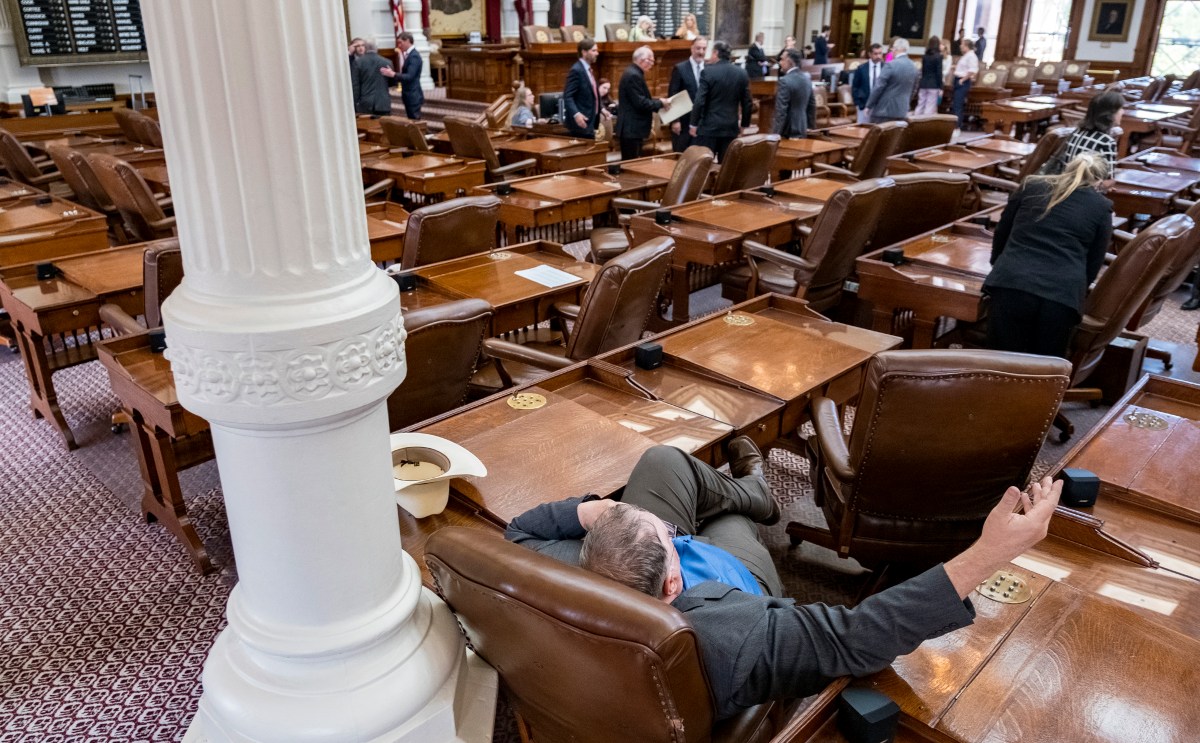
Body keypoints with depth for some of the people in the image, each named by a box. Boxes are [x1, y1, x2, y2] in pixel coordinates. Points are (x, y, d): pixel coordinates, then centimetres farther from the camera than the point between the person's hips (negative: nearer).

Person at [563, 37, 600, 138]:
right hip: (581, 122, -10)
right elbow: (567, 96, -22)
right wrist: (576, 114, -34)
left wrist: (600, 109, 19)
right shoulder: (576, 70, -14)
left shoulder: (588, 70, 16)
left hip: (590, 121, 10)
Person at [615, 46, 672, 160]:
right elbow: (640, 103, -23)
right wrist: (660, 103, -11)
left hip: (631, 128, 11)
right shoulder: (633, 75, -17)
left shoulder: (633, 73, 15)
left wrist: (657, 102, 9)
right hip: (632, 129, -11)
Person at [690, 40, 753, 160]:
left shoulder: (708, 71, -9)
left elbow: (699, 101, -12)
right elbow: (747, 103, 8)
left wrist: (694, 124, -3)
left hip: (709, 126, -4)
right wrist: (744, 124, 19)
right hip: (731, 127, 4)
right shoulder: (741, 73, 4)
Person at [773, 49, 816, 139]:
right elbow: (812, 105, 16)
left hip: (787, 131, -8)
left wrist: (776, 133, -19)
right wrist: (808, 125, 23)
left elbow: (781, 110, -20)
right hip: (802, 128, 8)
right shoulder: (807, 78, 10)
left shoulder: (785, 81, -17)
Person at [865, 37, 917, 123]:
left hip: (884, 110, -7)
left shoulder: (891, 65, -13)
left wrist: (869, 106, -6)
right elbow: (913, 90, 17)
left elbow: (878, 87, -13)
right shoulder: (914, 67, 10)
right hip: (902, 112, 7)